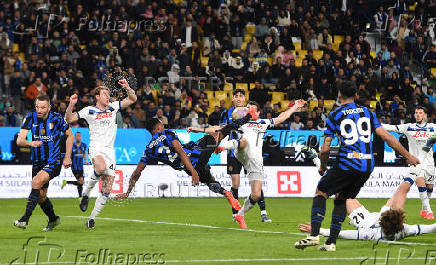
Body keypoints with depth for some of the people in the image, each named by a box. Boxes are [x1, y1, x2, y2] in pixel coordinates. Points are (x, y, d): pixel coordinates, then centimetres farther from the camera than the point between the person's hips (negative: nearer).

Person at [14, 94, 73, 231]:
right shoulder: (30, 118, -5)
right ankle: (53, 219, 37)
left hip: (54, 162, -5)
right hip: (37, 162, 5)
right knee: (41, 196, 10)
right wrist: (30, 143, -34)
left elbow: (69, 135, 6)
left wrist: (67, 157, 2)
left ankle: (25, 219, -28)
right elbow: (19, 140, -12)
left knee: (36, 182, -27)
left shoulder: (57, 119, -11)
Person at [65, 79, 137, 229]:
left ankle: (92, 218, 5)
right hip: (96, 147, -4)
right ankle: (86, 193, -14)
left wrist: (127, 88, -2)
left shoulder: (113, 107, 13)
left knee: (107, 190, -4)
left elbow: (132, 99, 15)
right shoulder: (89, 111, 5)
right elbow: (69, 119, 4)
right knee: (101, 167, -38)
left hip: (110, 150, 4)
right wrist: (71, 104, -13)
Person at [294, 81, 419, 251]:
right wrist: (408, 156, 12)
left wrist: (323, 167, 17)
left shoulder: (335, 116, 2)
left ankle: (314, 235, -7)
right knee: (342, 199, 18)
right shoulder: (368, 113, 12)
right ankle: (331, 242, 9)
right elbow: (386, 137, 7)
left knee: (321, 193, 10)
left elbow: (325, 149, -1)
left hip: (346, 164, -4)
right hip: (367, 165, 4)